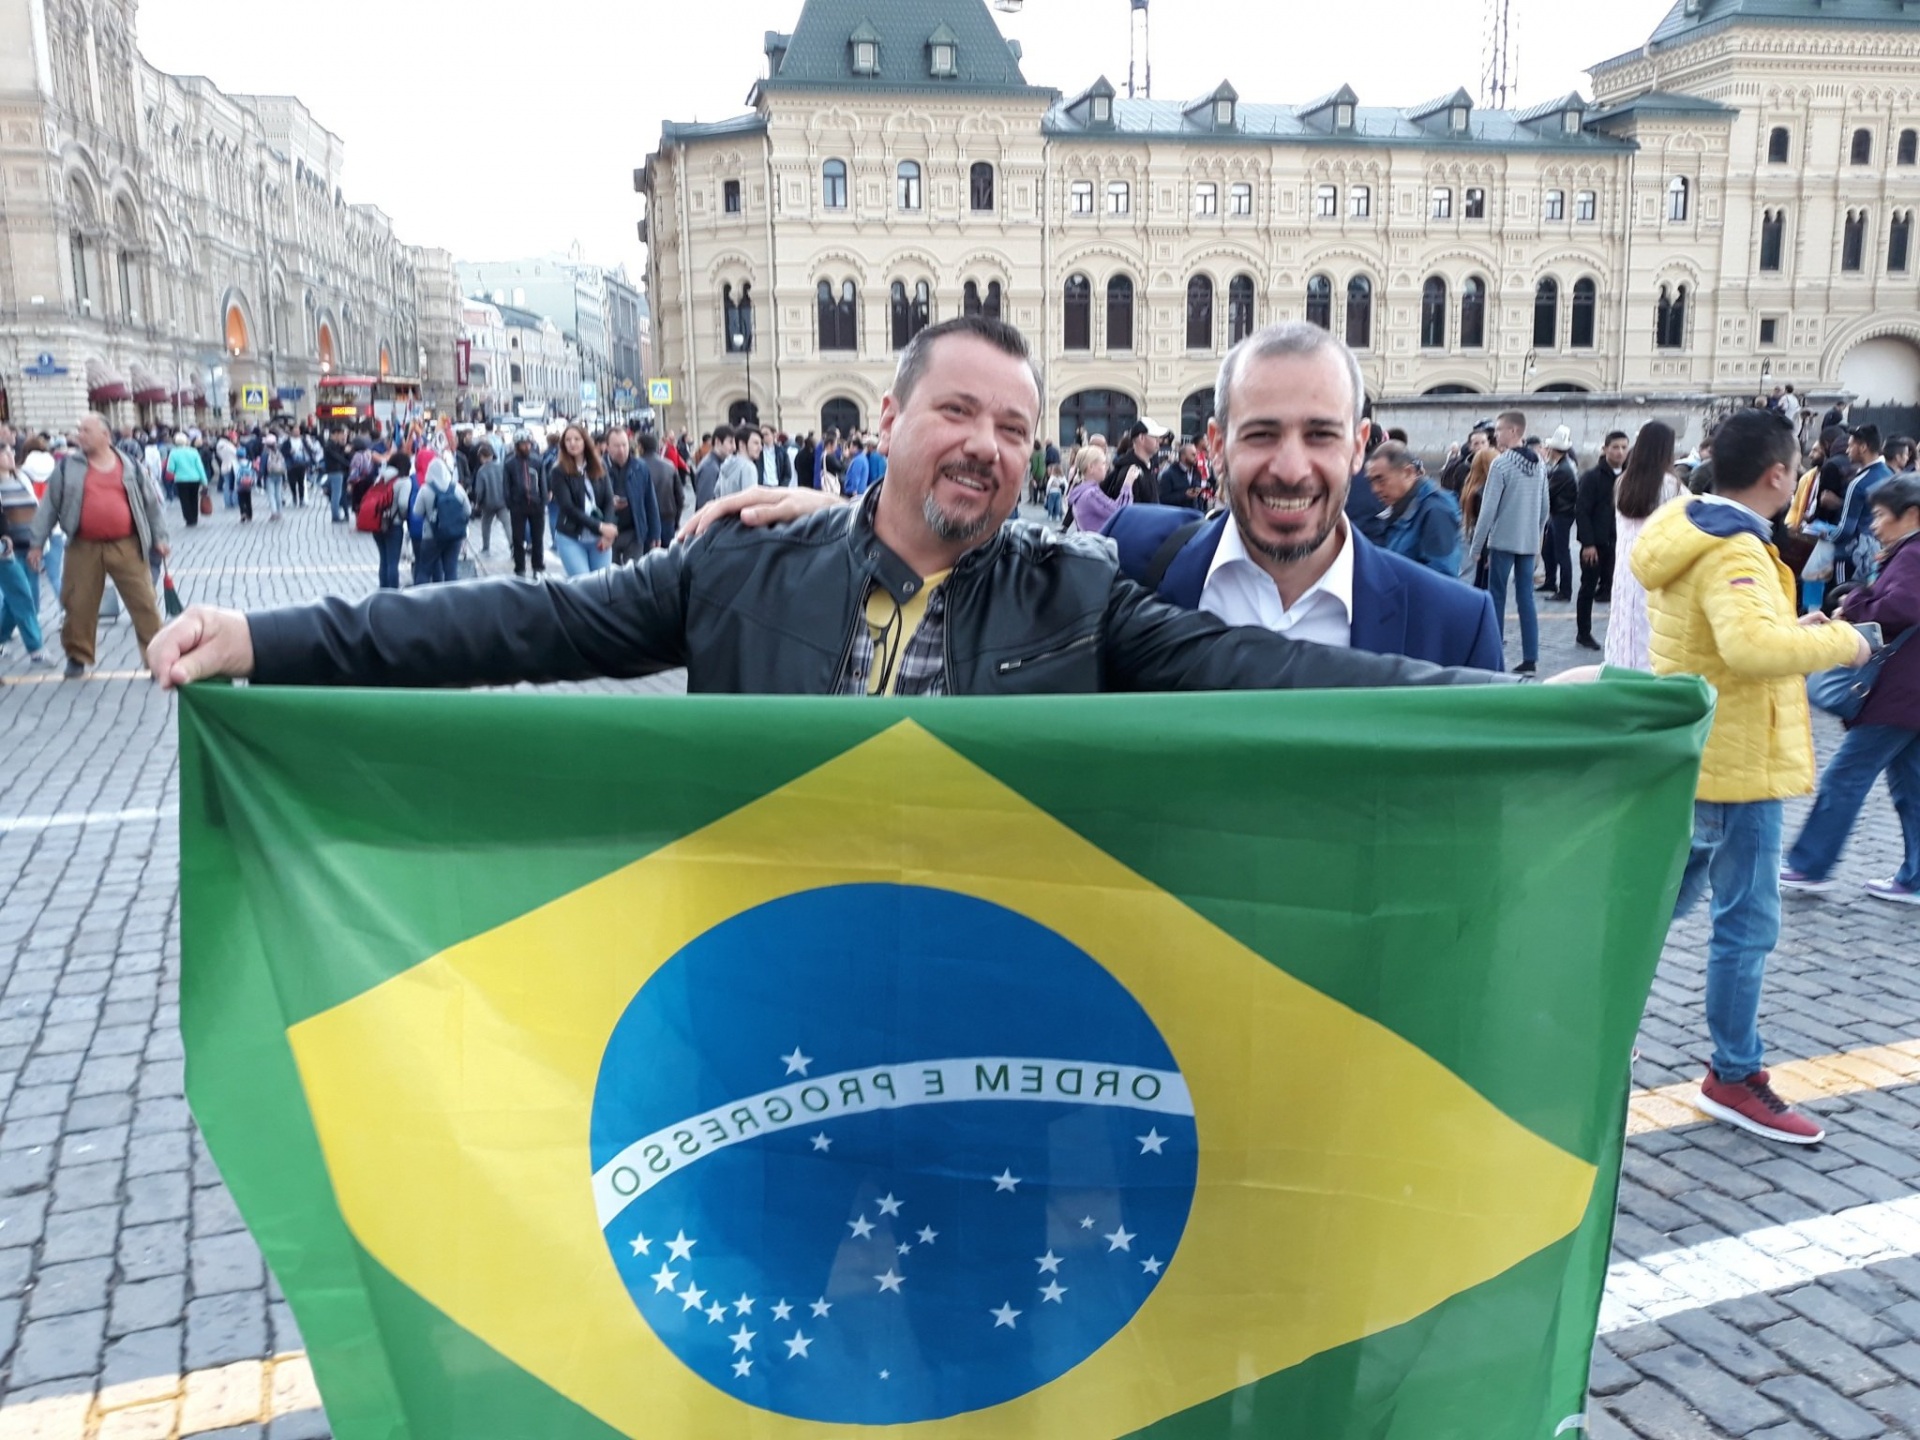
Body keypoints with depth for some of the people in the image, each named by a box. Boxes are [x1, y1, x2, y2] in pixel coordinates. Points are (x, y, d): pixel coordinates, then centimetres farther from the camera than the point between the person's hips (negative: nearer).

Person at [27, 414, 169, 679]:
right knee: (79, 604, 6)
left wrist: (159, 537, 6)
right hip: (84, 548, 1)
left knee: (144, 602, -2)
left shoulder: (129, 467, 4)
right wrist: (37, 543, 6)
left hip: (126, 547, -1)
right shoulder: (68, 466, 4)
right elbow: (50, 505, 7)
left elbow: (152, 502, 11)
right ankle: (77, 657, 22)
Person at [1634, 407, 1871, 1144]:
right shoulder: (1736, 553, -22)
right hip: (1736, 762, -10)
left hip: (1687, 753, 10)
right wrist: (1837, 642, -24)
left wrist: (1793, 629, 11)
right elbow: (1751, 646, -41)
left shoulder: (1687, 532, 8)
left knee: (1665, 895, 22)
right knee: (1747, 923, 2)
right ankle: (1734, 1076, 14)